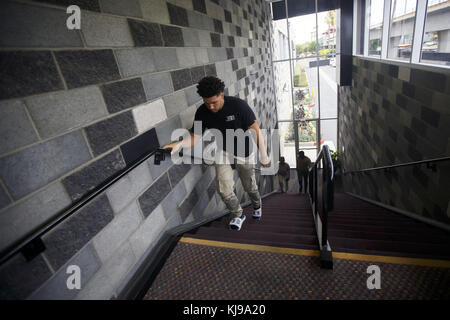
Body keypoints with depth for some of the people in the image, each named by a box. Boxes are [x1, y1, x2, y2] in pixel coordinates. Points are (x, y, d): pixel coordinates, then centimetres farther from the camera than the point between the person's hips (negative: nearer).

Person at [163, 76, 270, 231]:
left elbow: (255, 130, -19)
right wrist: (179, 144, -36)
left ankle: (257, 205, 51)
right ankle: (238, 215, 21)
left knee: (250, 186, 14)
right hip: (222, 150, 2)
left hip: (243, 152, -2)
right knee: (224, 188, -10)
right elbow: (195, 137, -14)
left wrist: (263, 155, -15)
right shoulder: (202, 112, -15)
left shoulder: (238, 105, -25)